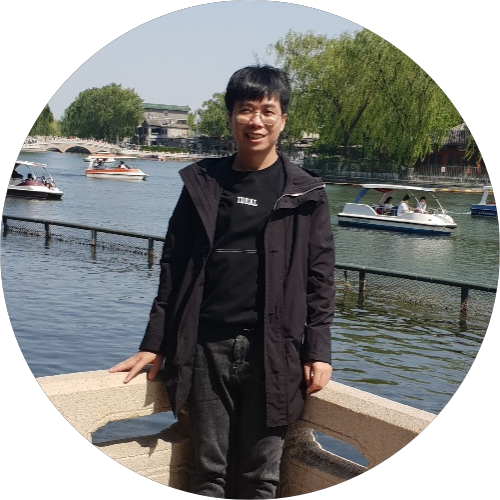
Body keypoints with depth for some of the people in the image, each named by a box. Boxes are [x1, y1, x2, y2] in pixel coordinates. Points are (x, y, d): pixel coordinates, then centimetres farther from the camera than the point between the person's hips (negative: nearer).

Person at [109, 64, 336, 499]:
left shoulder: (305, 193, 4)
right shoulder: (202, 184, 8)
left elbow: (320, 279, 3)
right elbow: (173, 269, 10)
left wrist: (318, 351, -3)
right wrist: (155, 345, 8)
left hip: (271, 350, -1)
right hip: (206, 347, 2)